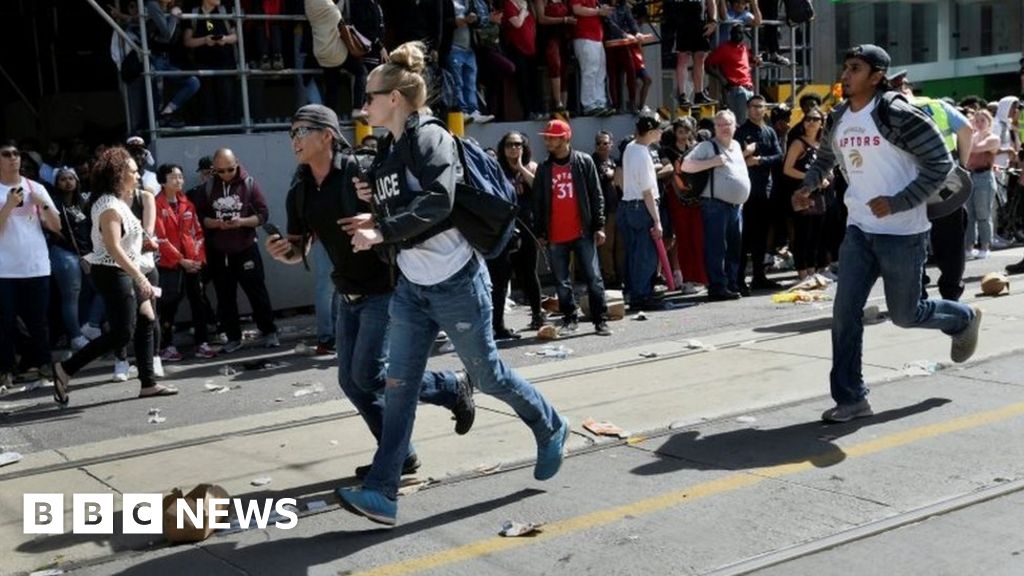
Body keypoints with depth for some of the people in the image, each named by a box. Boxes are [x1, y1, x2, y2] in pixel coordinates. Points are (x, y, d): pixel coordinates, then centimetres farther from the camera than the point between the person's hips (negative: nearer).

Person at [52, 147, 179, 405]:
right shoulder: (109, 205, -17)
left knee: (147, 321, 9)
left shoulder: (117, 202, 14)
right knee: (122, 333, -9)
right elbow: (113, 248, -25)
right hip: (113, 274, -10)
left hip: (125, 273, 10)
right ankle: (66, 369, 1)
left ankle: (148, 383, 14)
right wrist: (140, 277, -27)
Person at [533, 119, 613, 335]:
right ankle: (570, 319, 19)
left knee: (594, 278, -1)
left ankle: (600, 320, 6)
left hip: (583, 232, -2)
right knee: (562, 282, 7)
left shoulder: (584, 161, 1)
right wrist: (540, 232, 4)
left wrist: (599, 226, -5)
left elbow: (596, 196, 0)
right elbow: (538, 202, 9)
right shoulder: (544, 168, 7)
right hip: (555, 236, 2)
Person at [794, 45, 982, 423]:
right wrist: (807, 187, 7)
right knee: (845, 313, -2)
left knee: (904, 314, 8)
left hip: (902, 233, -6)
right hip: (859, 230, 6)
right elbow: (825, 158, 26)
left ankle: (964, 319, 40)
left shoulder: (897, 115, -16)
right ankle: (851, 399, 6)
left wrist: (898, 203, -22)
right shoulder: (837, 120, 6)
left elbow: (940, 162, -16)